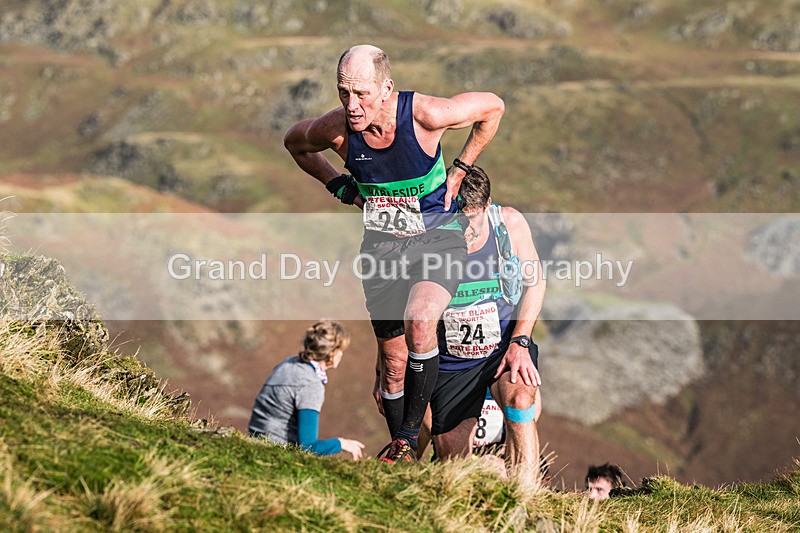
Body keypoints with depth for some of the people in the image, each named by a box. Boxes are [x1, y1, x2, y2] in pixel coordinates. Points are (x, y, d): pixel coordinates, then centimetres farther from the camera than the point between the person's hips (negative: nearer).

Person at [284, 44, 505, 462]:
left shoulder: (425, 114, -24)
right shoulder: (335, 129, -16)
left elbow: (492, 107, -4)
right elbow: (294, 142, 10)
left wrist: (459, 170, -2)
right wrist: (338, 185, 1)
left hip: (437, 236, -3)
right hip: (381, 244, 3)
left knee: (419, 323, -29)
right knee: (394, 363, 4)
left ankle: (410, 434, -11)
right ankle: (398, 450, 25)